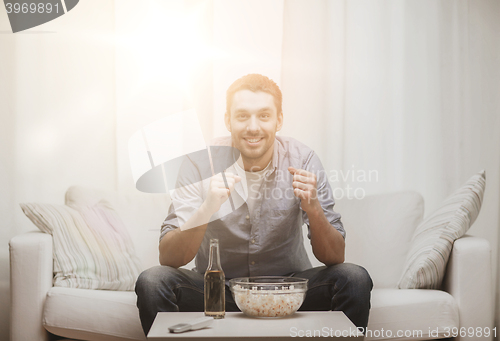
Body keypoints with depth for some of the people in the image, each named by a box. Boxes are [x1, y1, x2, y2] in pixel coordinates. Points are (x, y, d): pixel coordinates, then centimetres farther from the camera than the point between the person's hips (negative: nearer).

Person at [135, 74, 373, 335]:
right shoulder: (201, 163, -12)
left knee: (354, 279, -24)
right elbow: (167, 257, -18)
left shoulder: (302, 159, -11)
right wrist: (205, 211, -36)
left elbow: (335, 258, -11)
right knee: (152, 282, -26)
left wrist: (314, 209, -31)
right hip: (216, 289, 0)